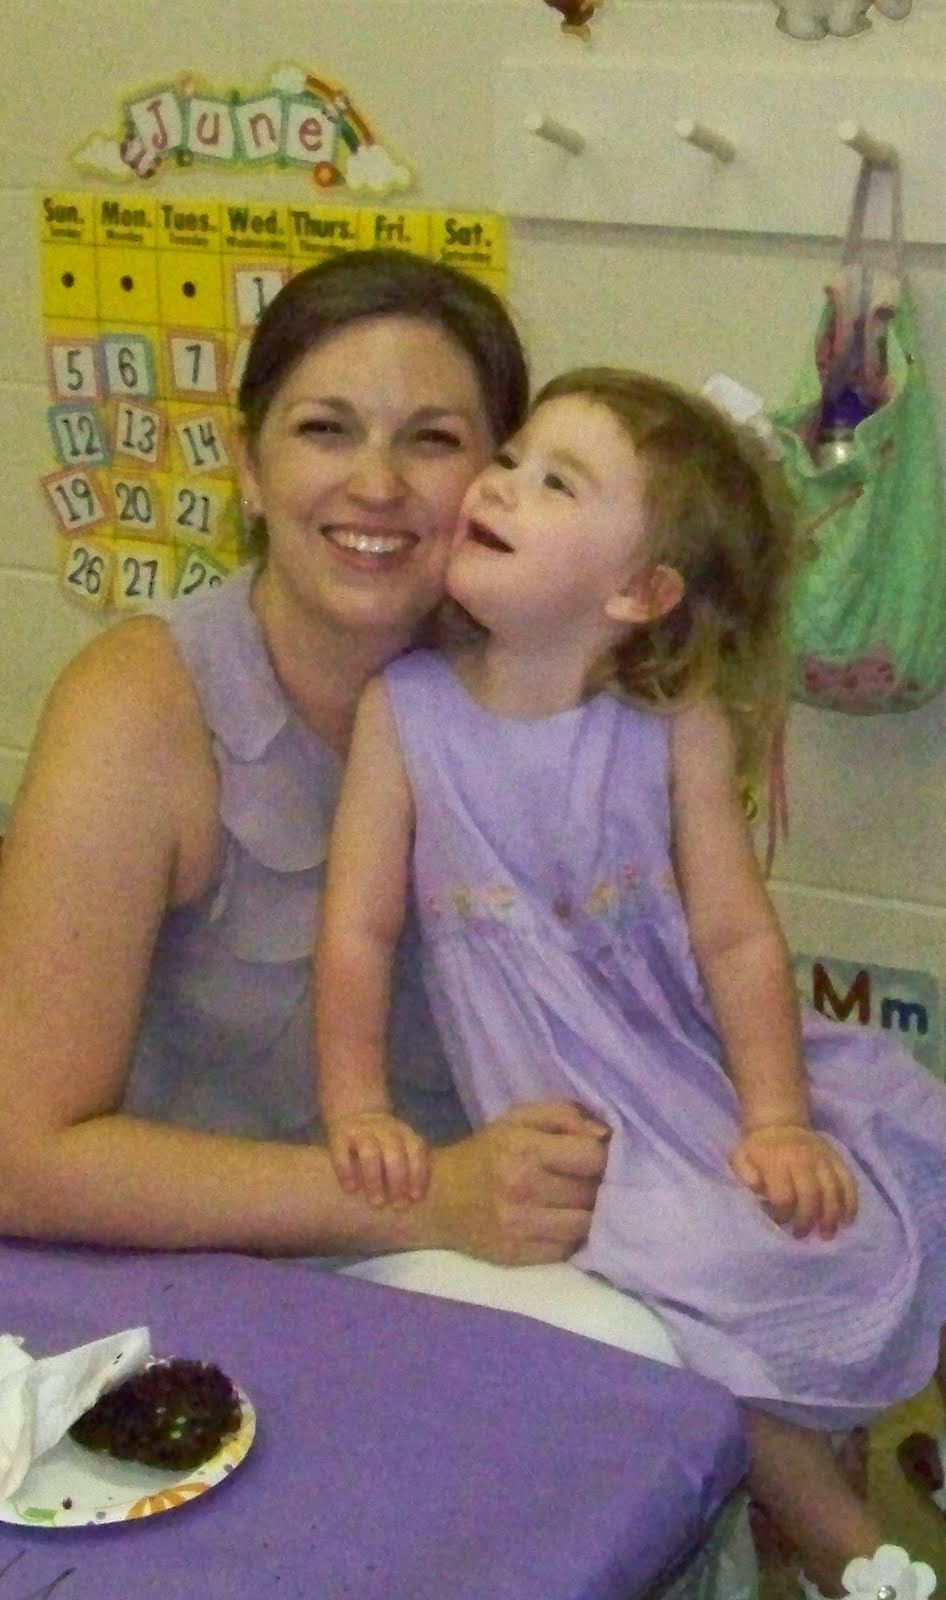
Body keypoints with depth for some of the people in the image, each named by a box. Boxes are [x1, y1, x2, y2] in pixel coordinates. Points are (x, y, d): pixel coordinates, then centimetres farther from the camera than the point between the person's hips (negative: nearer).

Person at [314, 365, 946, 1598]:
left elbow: (737, 935, -7)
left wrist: (778, 1120, -14)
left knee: (831, 1214, -9)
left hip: (707, 1062, 2)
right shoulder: (406, 709, -7)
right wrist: (357, 1111, -13)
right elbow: (360, 924, -6)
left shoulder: (680, 731, -7)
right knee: (703, 1268, -20)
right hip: (566, 1111, -2)